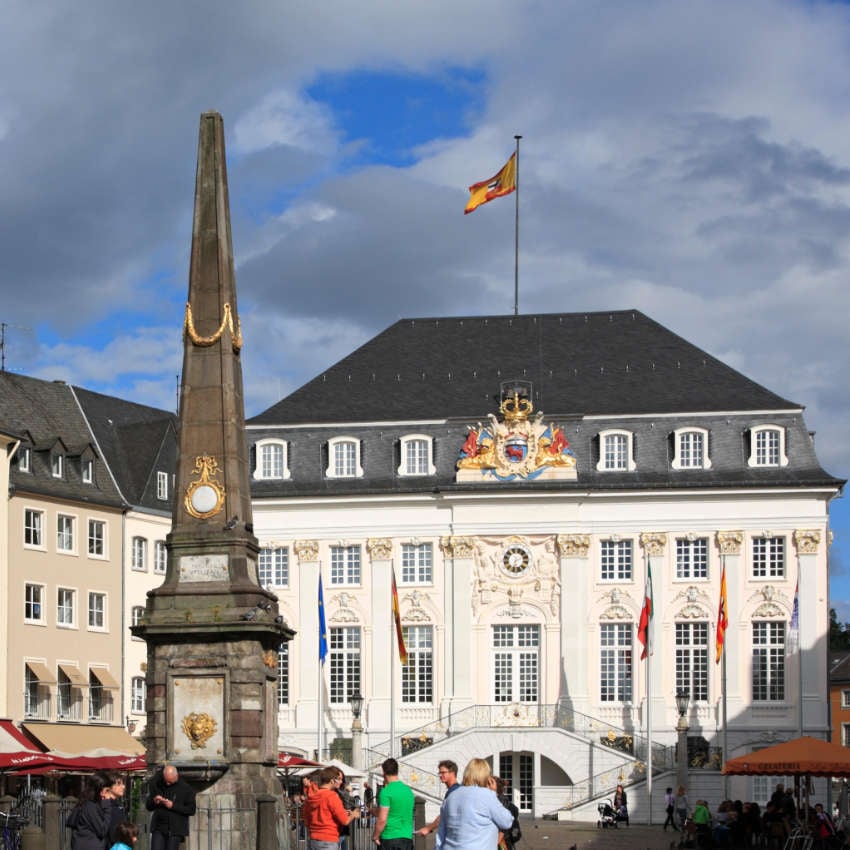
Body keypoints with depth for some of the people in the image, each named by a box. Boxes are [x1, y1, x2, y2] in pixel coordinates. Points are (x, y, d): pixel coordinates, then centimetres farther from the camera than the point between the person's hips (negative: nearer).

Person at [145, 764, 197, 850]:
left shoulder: (186, 788, -2)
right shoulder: (157, 785, 8)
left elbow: (191, 810, -5)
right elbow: (148, 806, 14)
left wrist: (173, 806, -16)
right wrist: (154, 802, -10)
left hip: (175, 830, -3)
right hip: (158, 828, 3)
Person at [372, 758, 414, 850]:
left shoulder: (386, 792, -12)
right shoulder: (408, 790, 9)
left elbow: (382, 820, -15)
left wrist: (375, 836, -1)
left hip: (390, 839, -6)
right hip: (408, 838, 6)